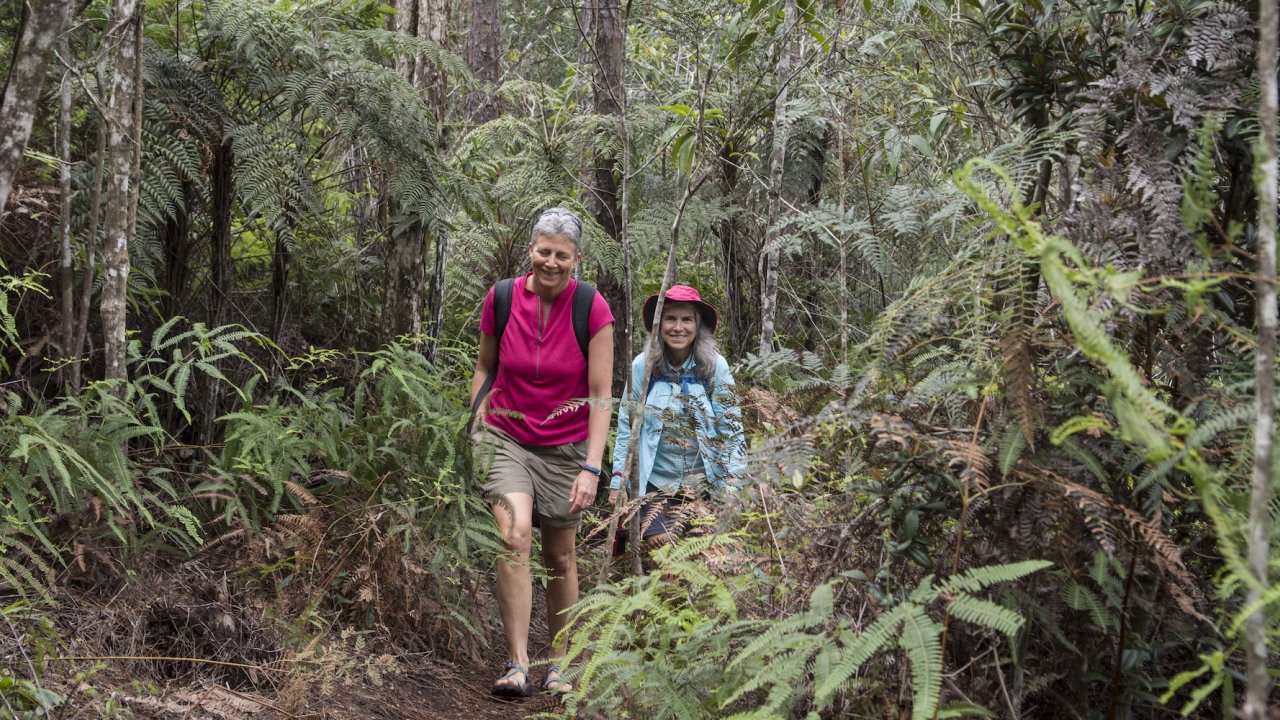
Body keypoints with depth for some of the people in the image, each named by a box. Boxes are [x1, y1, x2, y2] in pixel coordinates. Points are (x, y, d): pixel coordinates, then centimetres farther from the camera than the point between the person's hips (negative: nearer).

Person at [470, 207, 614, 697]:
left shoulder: (592, 310, -12)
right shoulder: (501, 299, -6)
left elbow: (600, 395, -11)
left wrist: (591, 468, -17)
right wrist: (476, 431, 4)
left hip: (565, 448, 0)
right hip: (506, 439, 0)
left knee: (560, 559, 8)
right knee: (514, 538, -21)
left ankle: (559, 665, 25)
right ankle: (517, 666, -20)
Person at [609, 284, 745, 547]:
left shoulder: (715, 367, -7)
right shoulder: (642, 366, -6)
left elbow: (732, 429, -4)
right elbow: (626, 427, -1)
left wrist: (734, 485, -9)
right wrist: (618, 481, -3)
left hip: (704, 481, 0)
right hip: (655, 480, 0)